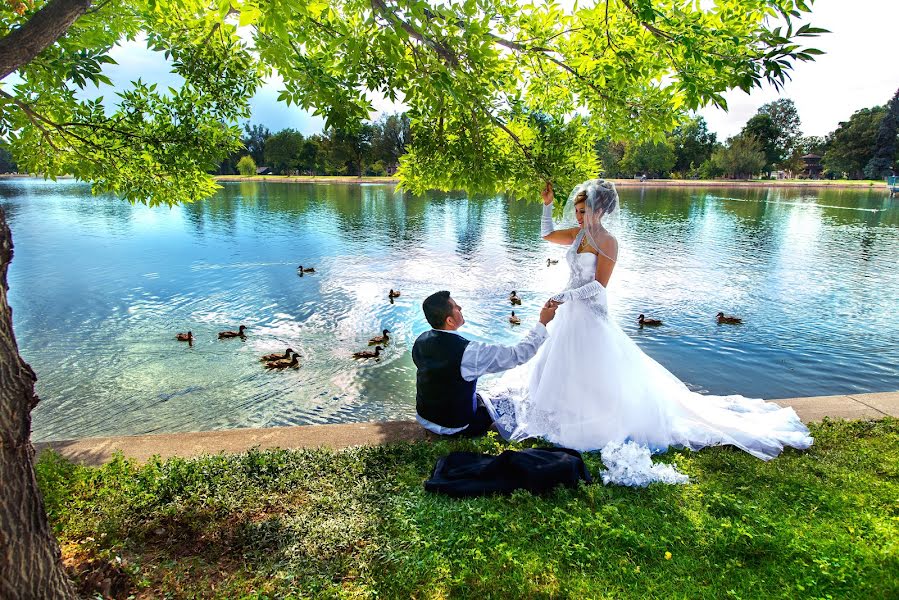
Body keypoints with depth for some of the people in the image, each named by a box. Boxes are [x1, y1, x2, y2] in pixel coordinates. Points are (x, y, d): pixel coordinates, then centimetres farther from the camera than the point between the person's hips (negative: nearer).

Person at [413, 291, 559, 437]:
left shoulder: (421, 341, -11)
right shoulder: (470, 352, -32)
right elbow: (518, 354, -23)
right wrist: (542, 322, -14)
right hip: (454, 428, -6)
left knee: (480, 395, 27)